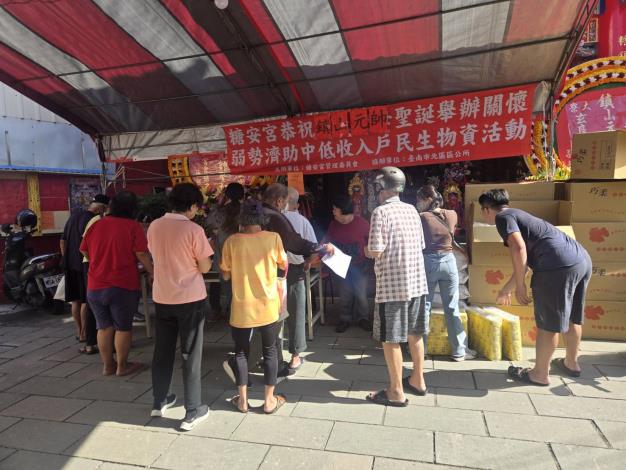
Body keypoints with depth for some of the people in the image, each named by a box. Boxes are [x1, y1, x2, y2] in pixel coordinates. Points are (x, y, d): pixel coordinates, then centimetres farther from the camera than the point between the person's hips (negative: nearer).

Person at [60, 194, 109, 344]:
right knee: (86, 300, 1)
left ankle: (78, 331, 24)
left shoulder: (74, 215, 11)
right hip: (83, 264, -8)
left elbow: (63, 240, 16)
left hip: (70, 264, 8)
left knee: (75, 299, 14)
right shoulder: (92, 220, -16)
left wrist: (65, 259, 21)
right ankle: (84, 334, 7)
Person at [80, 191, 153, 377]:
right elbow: (142, 254, -16)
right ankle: (122, 366, 18)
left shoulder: (96, 225, 4)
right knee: (123, 327, 10)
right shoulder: (133, 226, -10)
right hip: (123, 286, -4)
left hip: (95, 287, 5)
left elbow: (84, 251, 13)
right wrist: (153, 273, -5)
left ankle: (107, 365, 26)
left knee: (104, 326, 16)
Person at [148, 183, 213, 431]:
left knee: (162, 351, 18)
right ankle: (192, 412, 14)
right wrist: (204, 250, 6)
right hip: (190, 298, -5)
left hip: (162, 297, 5)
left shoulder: (154, 226, 1)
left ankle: (159, 402, 34)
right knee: (191, 354, 6)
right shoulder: (194, 230, -16)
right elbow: (205, 267, -12)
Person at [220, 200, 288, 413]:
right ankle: (269, 400, 22)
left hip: (241, 307, 0)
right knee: (270, 351, 14)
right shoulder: (273, 238, -8)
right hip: (268, 306, 0)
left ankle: (242, 400, 25)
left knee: (241, 351, 16)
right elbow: (284, 265, 6)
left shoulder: (232, 241, -8)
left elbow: (225, 275, 0)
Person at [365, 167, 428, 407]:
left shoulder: (381, 212, -12)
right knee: (414, 333, 19)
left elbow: (376, 251, -17)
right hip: (416, 280, 7)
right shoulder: (412, 210, 8)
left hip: (392, 284, -7)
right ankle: (417, 380, 34)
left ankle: (396, 392, 13)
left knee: (391, 338, 4)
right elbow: (420, 245, 12)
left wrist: (367, 251, 5)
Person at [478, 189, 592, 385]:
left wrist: (520, 286, -11)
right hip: (582, 259, 10)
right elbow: (524, 262, 34)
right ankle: (571, 363, 42)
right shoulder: (518, 216, 28)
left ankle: (540, 374, 18)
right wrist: (506, 289, 41)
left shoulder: (503, 217, 0)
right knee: (572, 318, 24)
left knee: (548, 324, 4)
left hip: (558, 266, -10)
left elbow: (519, 249, -18)